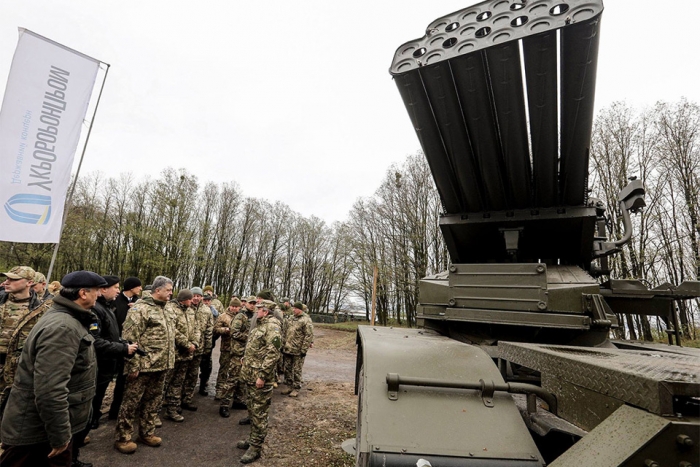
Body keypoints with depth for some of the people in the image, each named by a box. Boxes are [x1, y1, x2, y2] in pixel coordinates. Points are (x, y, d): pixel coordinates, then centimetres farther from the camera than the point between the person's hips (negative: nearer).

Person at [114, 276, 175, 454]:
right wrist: (133, 366, -20)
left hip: (160, 367, 8)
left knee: (153, 401, 18)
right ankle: (123, 438, 22)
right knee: (132, 402, 6)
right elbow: (130, 339, -19)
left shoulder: (163, 310, 13)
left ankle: (147, 433, 32)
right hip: (143, 366, -8)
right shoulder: (140, 309, -15)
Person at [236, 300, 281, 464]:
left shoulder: (272, 326, -19)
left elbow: (272, 354, -25)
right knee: (252, 410, 21)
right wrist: (246, 369, 19)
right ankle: (253, 439, 35)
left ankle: (255, 448, 14)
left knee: (259, 413, 2)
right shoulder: (260, 325, 13)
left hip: (260, 378, -10)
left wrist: (262, 375, -24)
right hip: (251, 376, 10)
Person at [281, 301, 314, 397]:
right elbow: (285, 332, 16)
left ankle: (296, 389, 18)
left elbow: (309, 336, -16)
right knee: (287, 368, 15)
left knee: (297, 370, 4)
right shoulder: (290, 318, 8)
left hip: (298, 351, -7)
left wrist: (304, 349, -17)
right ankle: (289, 386, 30)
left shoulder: (306, 320, -14)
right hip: (287, 349, 7)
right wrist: (283, 345, 12)